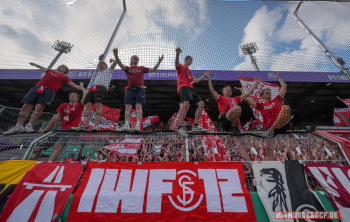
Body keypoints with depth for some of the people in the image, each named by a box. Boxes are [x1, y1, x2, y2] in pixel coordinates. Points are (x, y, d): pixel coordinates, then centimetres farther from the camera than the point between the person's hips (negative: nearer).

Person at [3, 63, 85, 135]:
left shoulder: (64, 77, 15)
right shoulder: (50, 71, 29)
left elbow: (74, 85, 12)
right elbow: (43, 68, 49)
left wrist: (83, 89, 4)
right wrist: (35, 64, 62)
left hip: (48, 91, -5)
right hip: (36, 88, 5)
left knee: (39, 108, -16)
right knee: (26, 106, -3)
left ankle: (29, 126, -14)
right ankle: (18, 126, -1)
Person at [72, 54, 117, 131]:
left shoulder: (109, 70, 20)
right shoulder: (98, 72, 39)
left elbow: (115, 63, 13)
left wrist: (112, 60, 31)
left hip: (102, 88, -6)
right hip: (93, 88, 7)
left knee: (98, 104, -21)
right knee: (88, 105, -8)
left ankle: (96, 126, -28)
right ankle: (85, 126, -15)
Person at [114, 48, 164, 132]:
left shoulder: (142, 68, 23)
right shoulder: (127, 68, 21)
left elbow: (153, 70, 19)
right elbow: (120, 64, 1)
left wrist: (159, 62, 8)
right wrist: (116, 55, -16)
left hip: (139, 89, -1)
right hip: (130, 89, 1)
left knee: (139, 107, -11)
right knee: (128, 107, -7)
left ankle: (138, 126, -15)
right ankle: (127, 125, -10)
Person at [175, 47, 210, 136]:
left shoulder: (189, 71, 37)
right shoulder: (181, 67, 14)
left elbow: (196, 81, 38)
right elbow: (176, 63, -11)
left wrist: (204, 75, 38)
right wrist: (177, 54, -30)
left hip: (191, 89, 8)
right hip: (184, 87, -8)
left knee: (201, 104, 0)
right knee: (186, 103, -31)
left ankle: (196, 126, 0)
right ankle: (180, 128, -36)